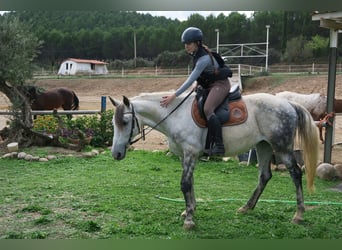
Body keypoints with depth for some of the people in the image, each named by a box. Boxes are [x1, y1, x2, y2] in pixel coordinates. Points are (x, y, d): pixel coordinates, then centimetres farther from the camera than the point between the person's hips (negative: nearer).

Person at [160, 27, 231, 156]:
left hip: (220, 84, -10)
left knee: (208, 109, -31)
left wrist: (174, 96, -31)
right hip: (209, 85, 11)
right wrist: (198, 84, 5)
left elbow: (191, 80, -30)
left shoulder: (203, 59, -26)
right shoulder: (196, 54, 2)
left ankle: (219, 146, -33)